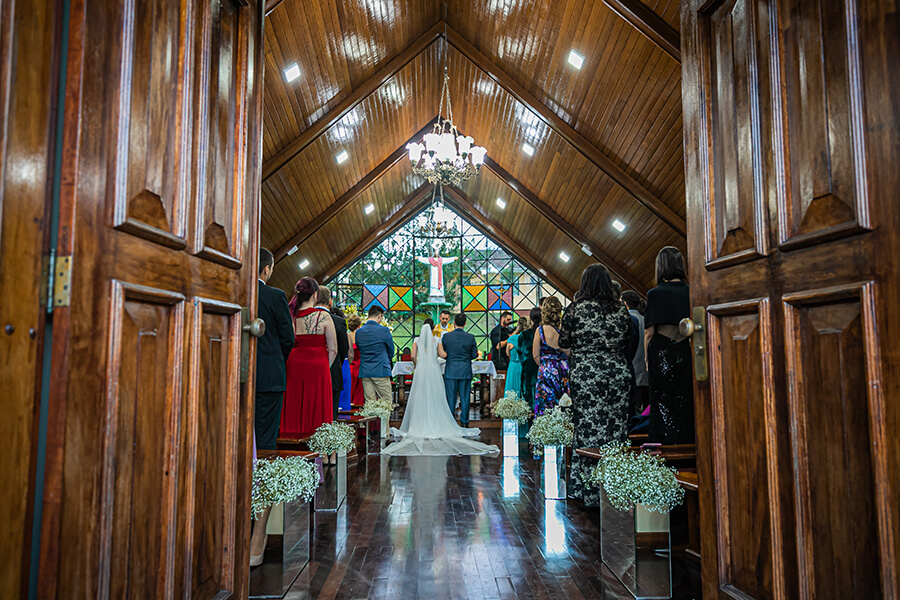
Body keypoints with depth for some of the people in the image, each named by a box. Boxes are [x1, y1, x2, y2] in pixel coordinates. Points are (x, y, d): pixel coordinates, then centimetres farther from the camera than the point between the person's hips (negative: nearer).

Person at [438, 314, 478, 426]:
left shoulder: (446, 336, -6)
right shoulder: (470, 337, -5)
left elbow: (442, 354, 3)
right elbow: (475, 354, 1)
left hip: (450, 371, 0)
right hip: (465, 371, 1)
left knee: (451, 397, 6)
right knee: (464, 397, 8)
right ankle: (464, 422, 14)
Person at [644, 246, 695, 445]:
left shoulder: (655, 294, -7)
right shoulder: (691, 292, 2)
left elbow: (649, 332, -6)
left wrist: (648, 363, 3)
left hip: (662, 356, -3)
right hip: (686, 354, 3)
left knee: (664, 408, 1)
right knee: (686, 405, 11)